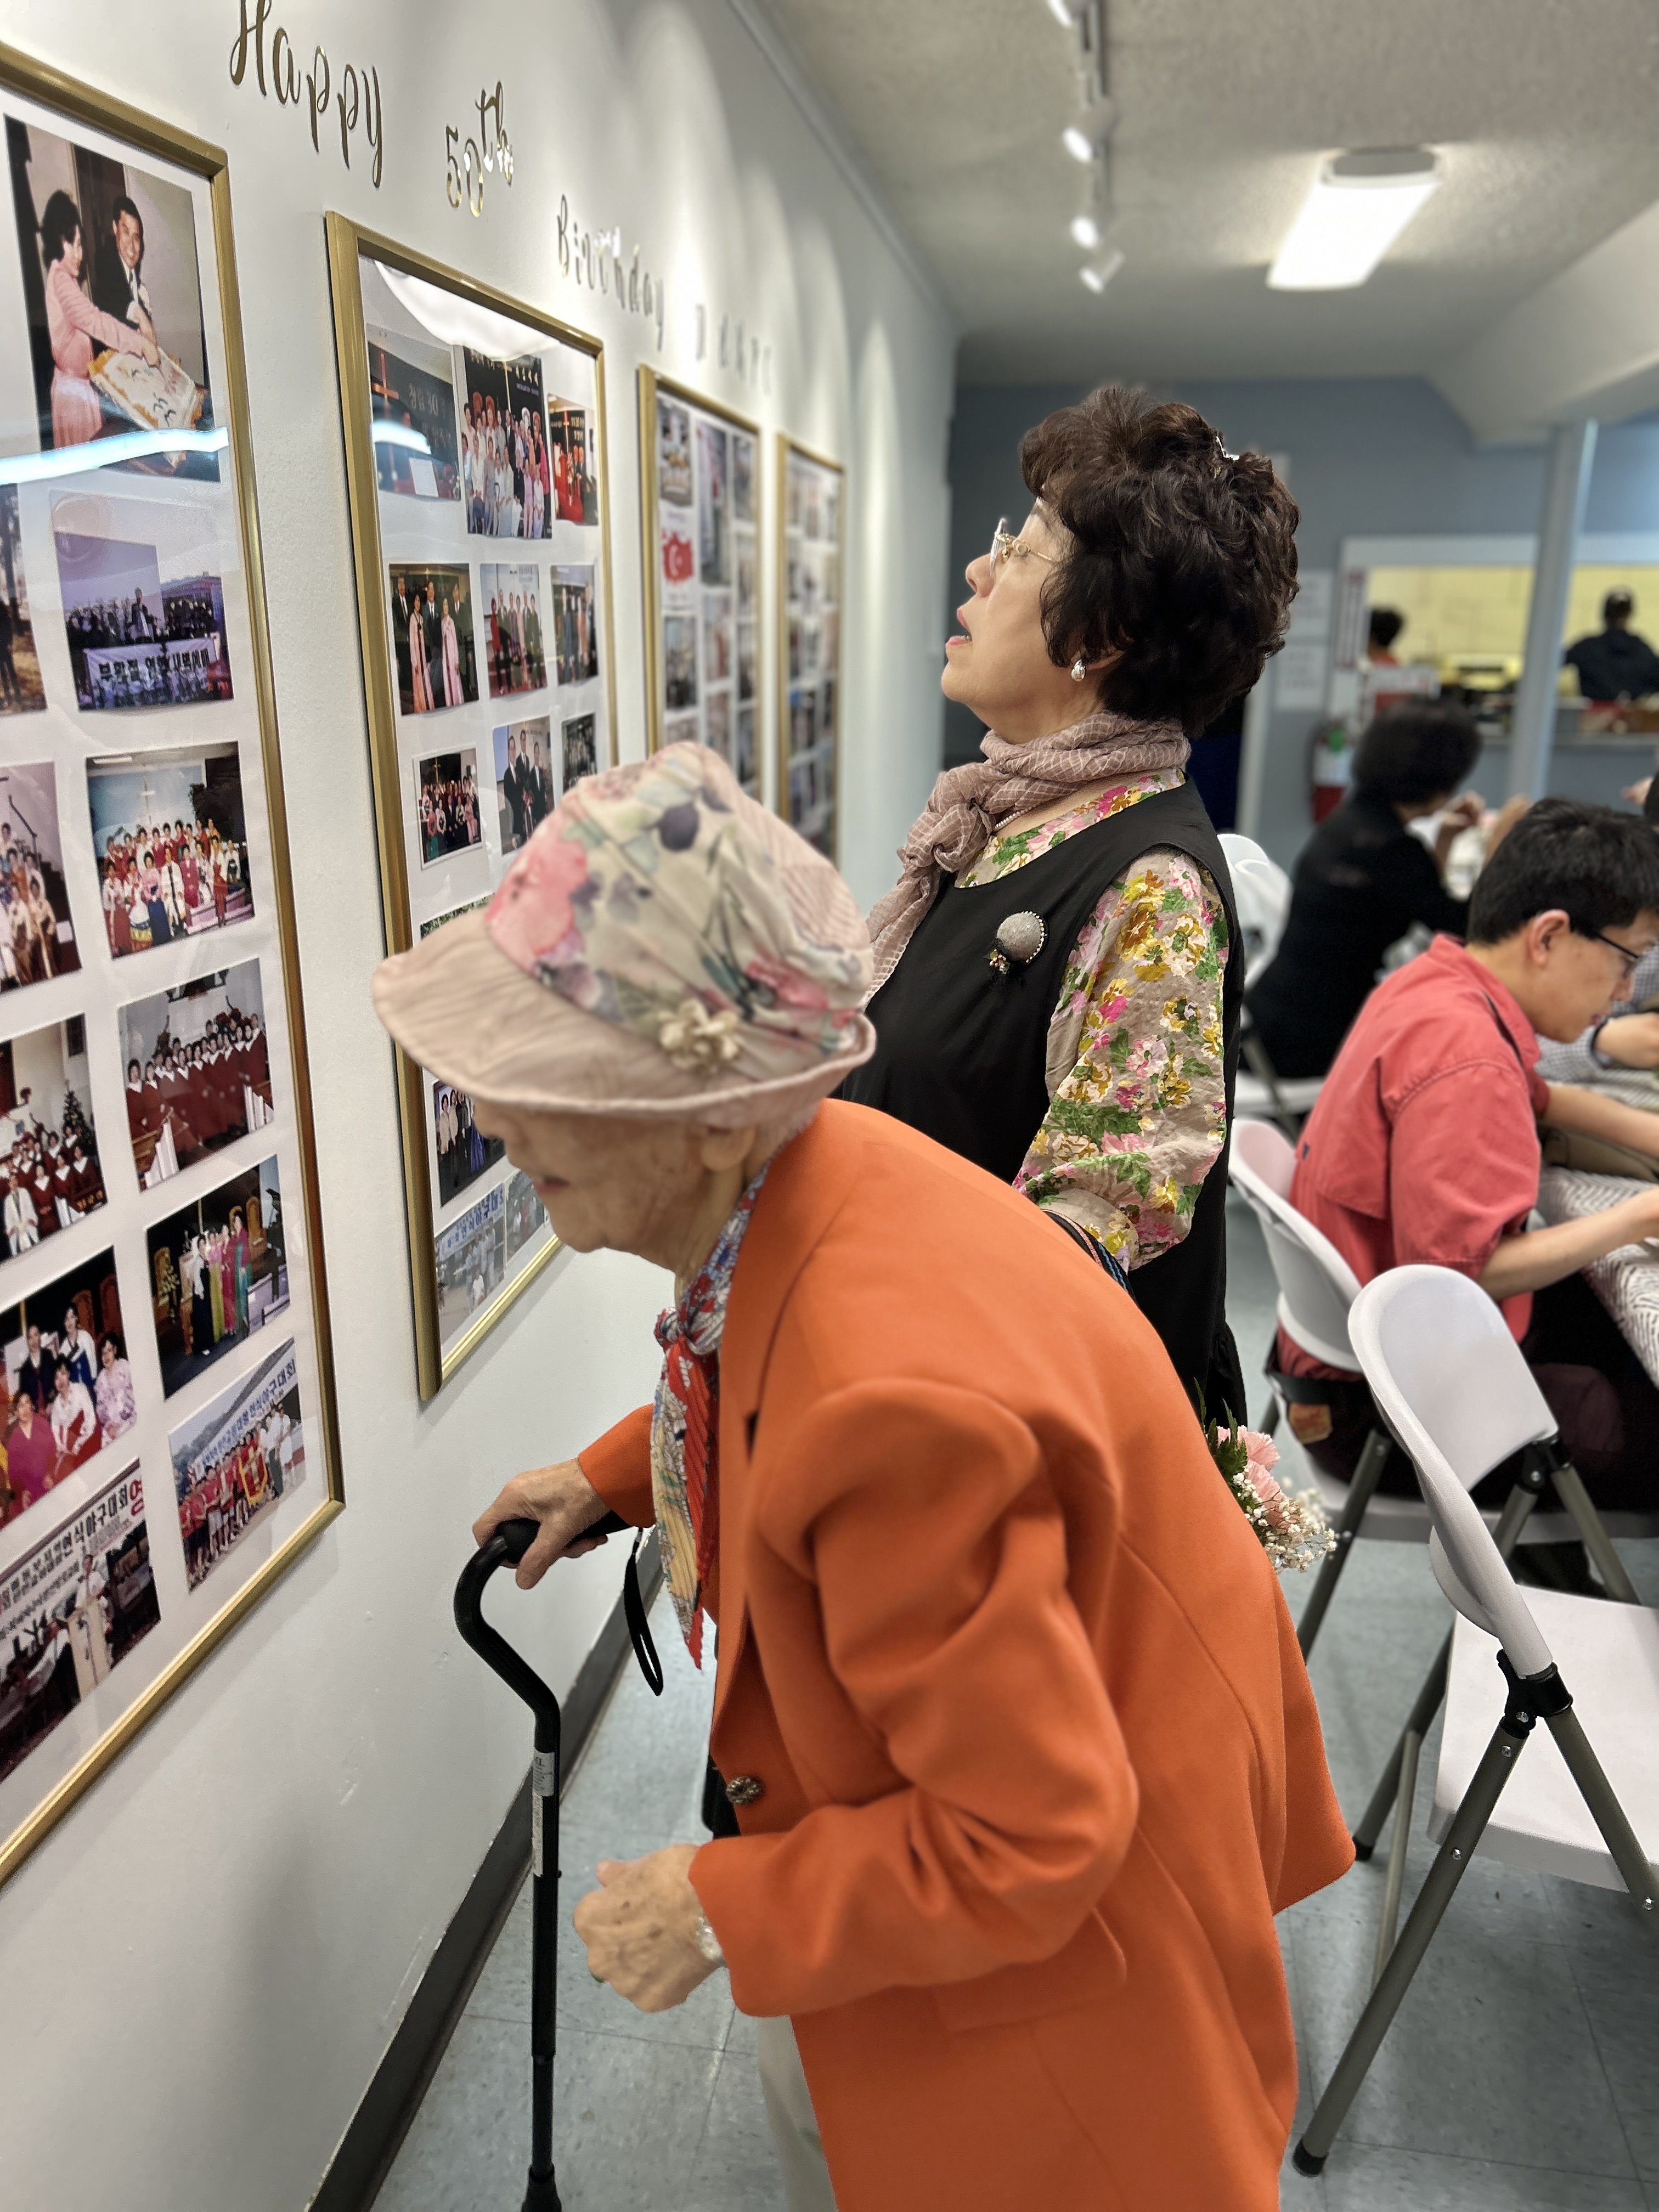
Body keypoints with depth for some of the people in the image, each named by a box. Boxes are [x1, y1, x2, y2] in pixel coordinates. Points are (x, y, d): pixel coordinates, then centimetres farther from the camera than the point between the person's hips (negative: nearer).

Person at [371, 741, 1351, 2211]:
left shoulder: (894, 1408, -44)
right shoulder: (798, 1179, -16)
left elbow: (1030, 1841, -32)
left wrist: (723, 1913, -21)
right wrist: (614, 1476, 3)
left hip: (1079, 1896, -8)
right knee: (816, 2089, 29)